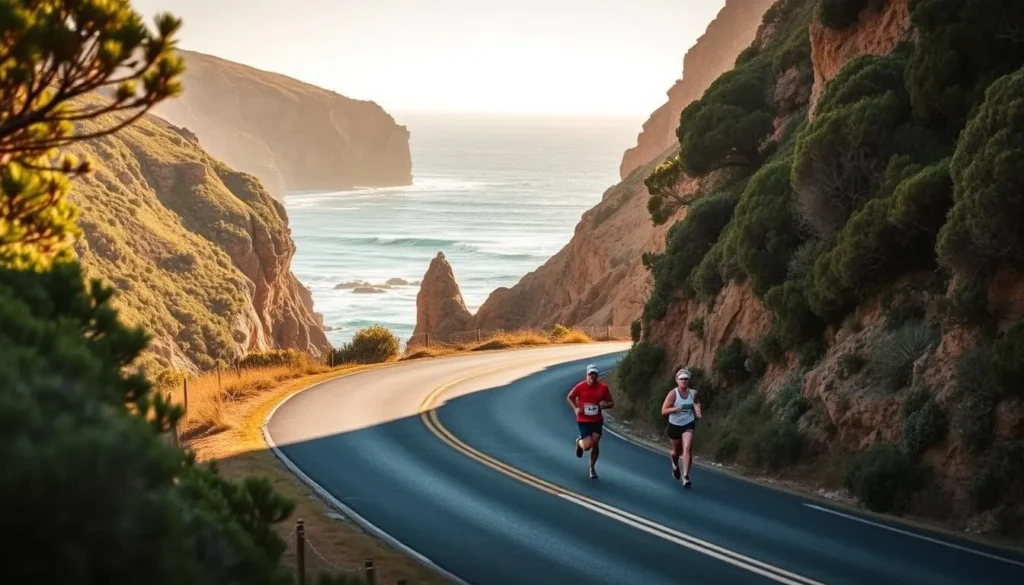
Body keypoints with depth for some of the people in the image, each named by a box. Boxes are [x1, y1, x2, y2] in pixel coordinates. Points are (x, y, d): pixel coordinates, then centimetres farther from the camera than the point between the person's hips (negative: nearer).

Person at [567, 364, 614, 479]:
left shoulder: (603, 387, -6)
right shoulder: (580, 387, -12)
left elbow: (611, 403, 3)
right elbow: (570, 397, 4)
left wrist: (605, 405, -19)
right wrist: (575, 408, -11)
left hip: (597, 421, 2)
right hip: (583, 421, -2)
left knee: (595, 444, 3)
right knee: (587, 445, -12)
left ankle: (592, 468, 25)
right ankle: (579, 442, 27)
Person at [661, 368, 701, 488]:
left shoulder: (693, 393, -5)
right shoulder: (673, 394, -15)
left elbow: (697, 402, 20)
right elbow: (663, 411, -17)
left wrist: (697, 412, 0)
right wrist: (675, 409, -33)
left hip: (688, 425, 1)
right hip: (674, 425, -1)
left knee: (687, 448, -18)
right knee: (677, 451, 15)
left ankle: (686, 476, -16)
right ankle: (675, 466, 50)